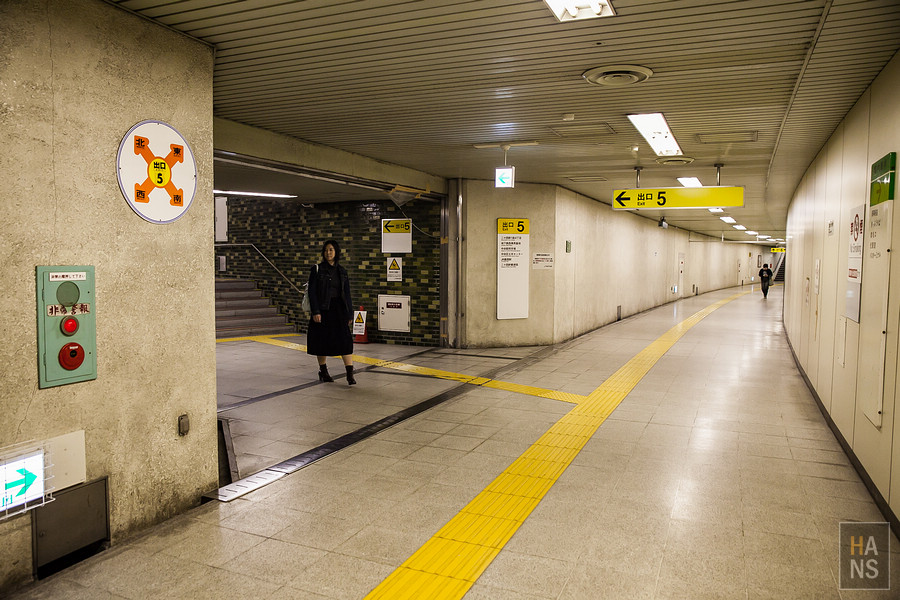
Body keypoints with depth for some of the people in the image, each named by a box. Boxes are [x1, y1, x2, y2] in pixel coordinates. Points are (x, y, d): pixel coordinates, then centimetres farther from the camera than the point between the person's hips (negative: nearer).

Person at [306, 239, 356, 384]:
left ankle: (350, 374, -9)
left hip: (338, 309, 2)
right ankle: (323, 371, 22)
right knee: (322, 340, 5)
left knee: (345, 339, -7)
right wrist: (315, 311, -15)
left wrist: (350, 314, 7)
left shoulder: (342, 272, 9)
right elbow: (312, 291, -6)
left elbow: (347, 294, 12)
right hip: (322, 309, -2)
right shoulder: (317, 269, -1)